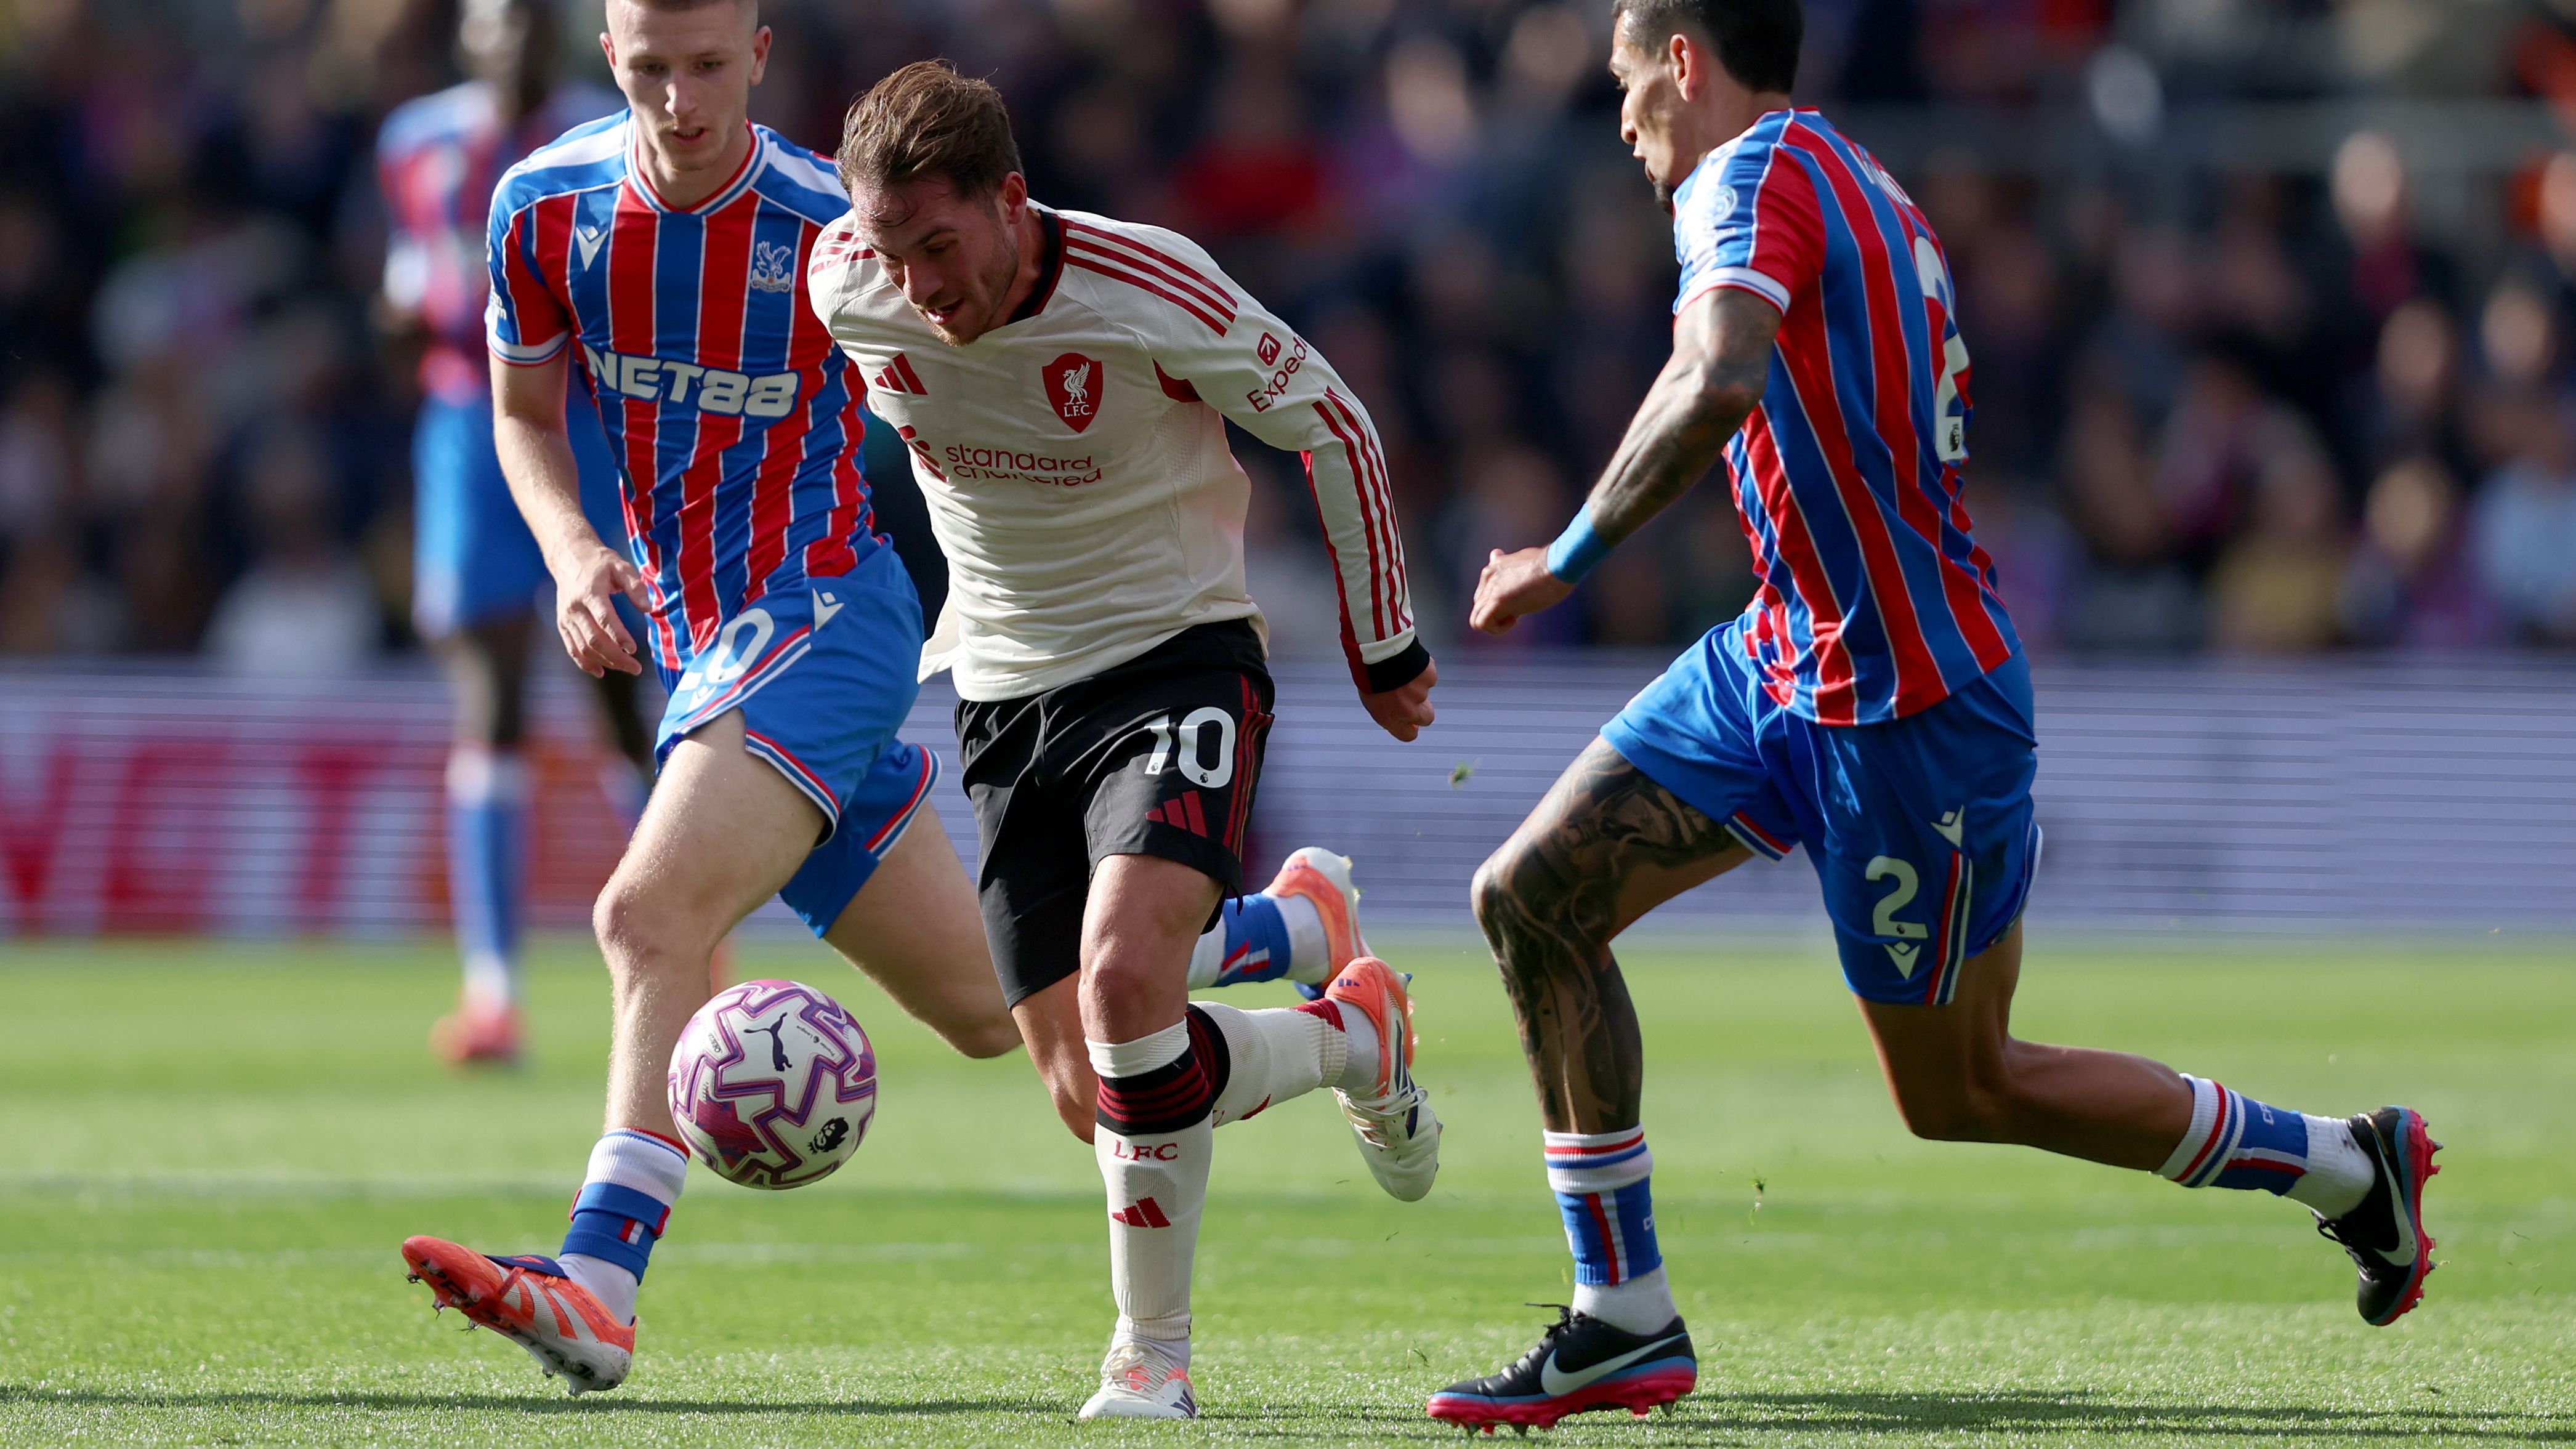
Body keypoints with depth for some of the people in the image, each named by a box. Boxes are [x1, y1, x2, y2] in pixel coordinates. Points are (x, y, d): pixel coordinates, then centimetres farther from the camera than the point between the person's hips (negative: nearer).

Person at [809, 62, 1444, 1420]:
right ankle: (1353, 1034, 27)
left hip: (1176, 655, -5)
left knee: (1125, 979, -28)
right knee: (1091, 1095, -2)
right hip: (1004, 690, 5)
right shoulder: (850, 289, -11)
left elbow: (1331, 425, -7)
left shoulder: (1153, 294, -23)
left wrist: (1385, 646, 3)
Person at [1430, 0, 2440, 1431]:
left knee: (1961, 1091, 3)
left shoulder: (1752, 178, -16)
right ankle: (1623, 1321, 4)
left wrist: (1565, 560, -27)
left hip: (1906, 704, -10)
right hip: (1780, 661, 10)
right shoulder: (1865, 194, 13)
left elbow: (1717, 386, -35)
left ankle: (2347, 1164, 19)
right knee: (1530, 897, 1)